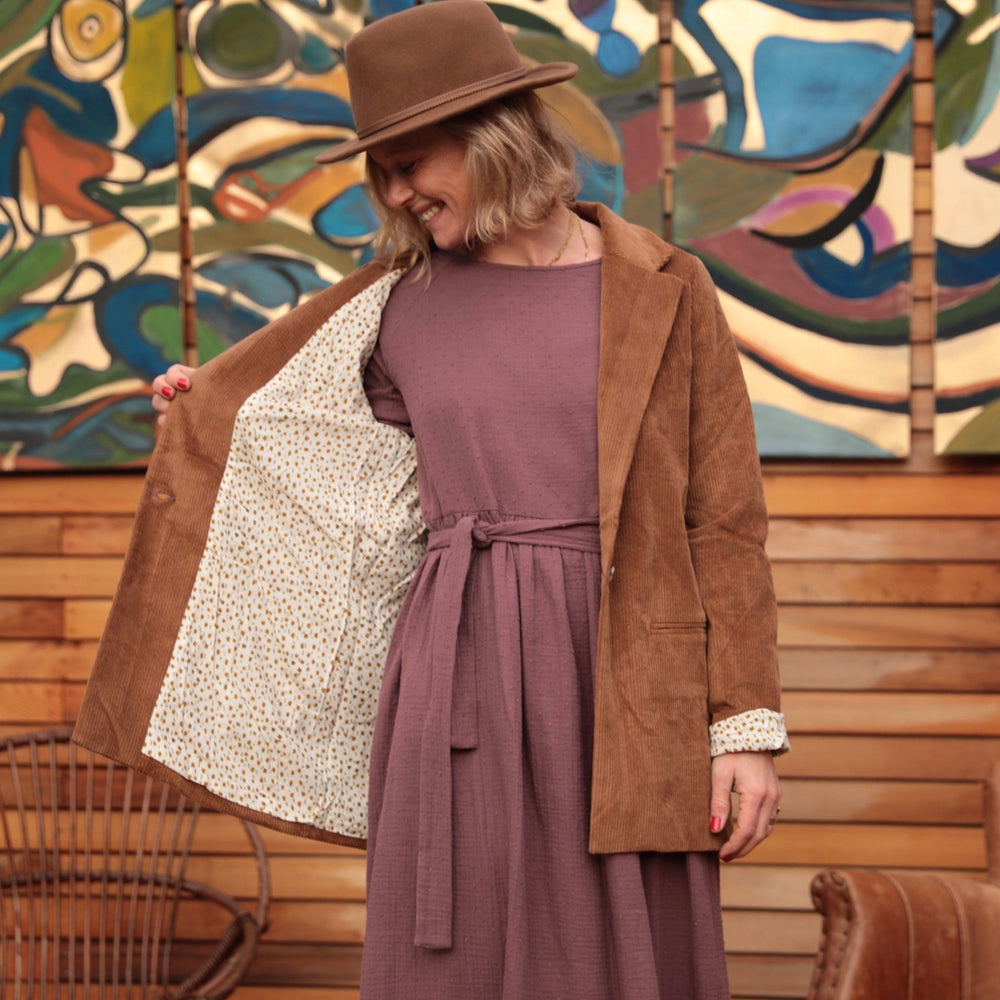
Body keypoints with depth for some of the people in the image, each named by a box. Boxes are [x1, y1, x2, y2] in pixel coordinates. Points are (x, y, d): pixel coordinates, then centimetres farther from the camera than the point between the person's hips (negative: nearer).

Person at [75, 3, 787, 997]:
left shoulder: (662, 292, 0)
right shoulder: (402, 298, 9)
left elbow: (723, 521, 0)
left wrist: (747, 726, -4)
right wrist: (206, 410, 39)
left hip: (614, 681, -2)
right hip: (455, 680, 3)